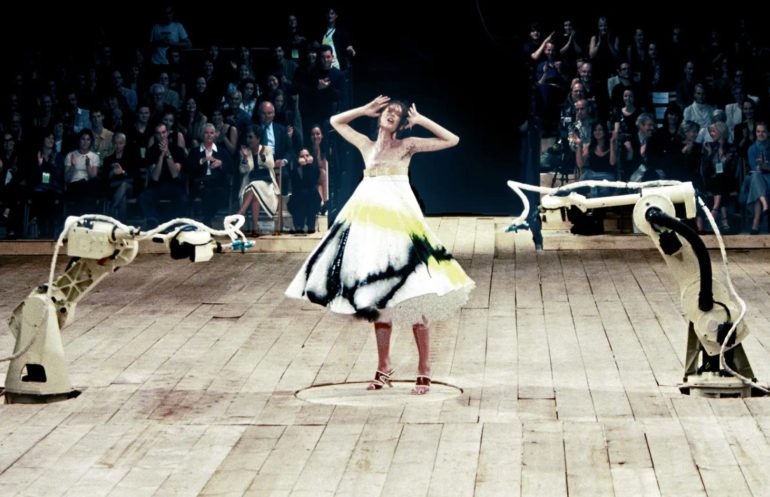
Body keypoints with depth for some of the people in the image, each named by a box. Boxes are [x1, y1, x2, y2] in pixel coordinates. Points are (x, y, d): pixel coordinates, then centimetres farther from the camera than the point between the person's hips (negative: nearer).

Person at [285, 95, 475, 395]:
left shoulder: (407, 146, 6)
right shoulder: (367, 145, 16)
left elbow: (452, 140, 3)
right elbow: (336, 122, 28)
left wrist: (420, 120, 2)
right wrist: (365, 110, 17)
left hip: (399, 221, -4)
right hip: (369, 221, 4)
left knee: (413, 299, -10)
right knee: (377, 299, 9)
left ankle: (424, 370, -6)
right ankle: (383, 369, 16)